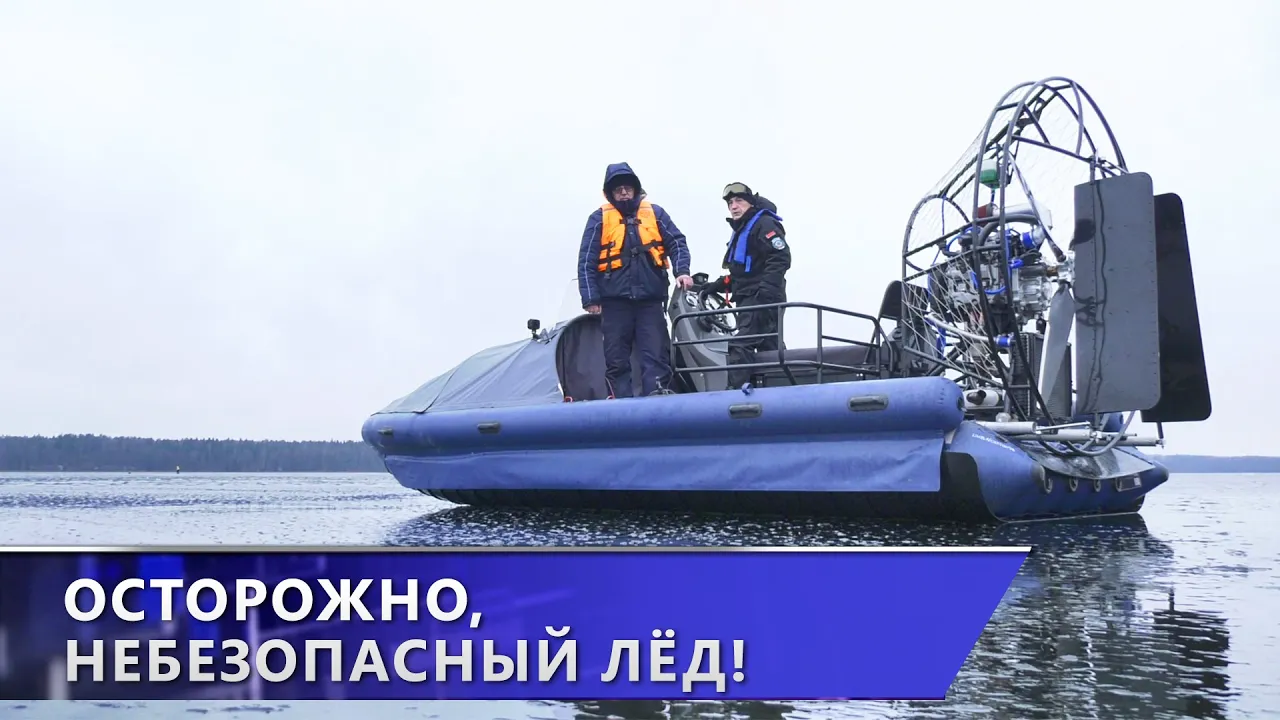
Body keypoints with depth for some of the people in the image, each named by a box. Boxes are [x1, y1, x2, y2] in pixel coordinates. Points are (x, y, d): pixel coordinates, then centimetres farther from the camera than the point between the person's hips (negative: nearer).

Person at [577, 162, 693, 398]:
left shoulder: (654, 213, 10)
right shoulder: (600, 218, 5)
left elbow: (677, 243, 10)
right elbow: (587, 261, 3)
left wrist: (681, 270, -8)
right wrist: (590, 297, -5)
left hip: (651, 299, 1)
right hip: (615, 301, -1)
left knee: (656, 354, -5)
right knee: (617, 359, 1)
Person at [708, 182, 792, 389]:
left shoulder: (764, 224, -6)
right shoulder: (740, 230, 25)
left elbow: (781, 258, -18)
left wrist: (765, 290, -26)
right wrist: (719, 285, 15)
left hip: (761, 299, -10)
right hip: (749, 299, 10)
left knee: (742, 345, -19)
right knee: (769, 347, 9)